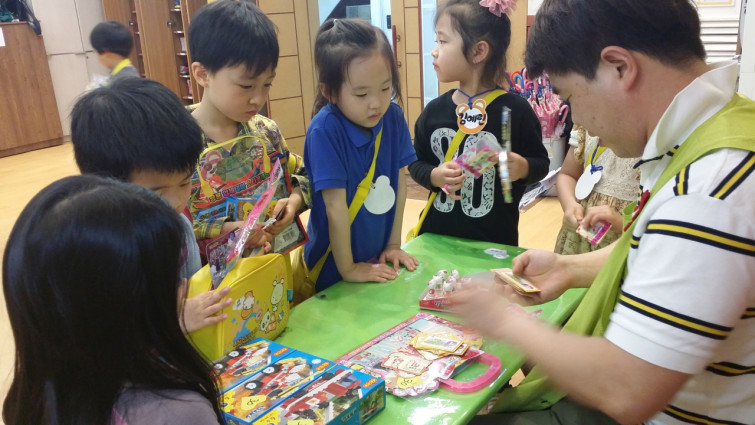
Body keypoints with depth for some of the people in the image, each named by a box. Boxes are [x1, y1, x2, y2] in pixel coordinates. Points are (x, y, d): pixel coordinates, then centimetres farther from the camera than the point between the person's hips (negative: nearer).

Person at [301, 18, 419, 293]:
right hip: (334, 268, -4)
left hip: (379, 259, 5)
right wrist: (348, 269, -16)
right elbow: (335, 206, -22)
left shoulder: (393, 118, -10)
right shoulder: (325, 131, -26)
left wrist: (393, 244, 1)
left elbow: (399, 183, -3)